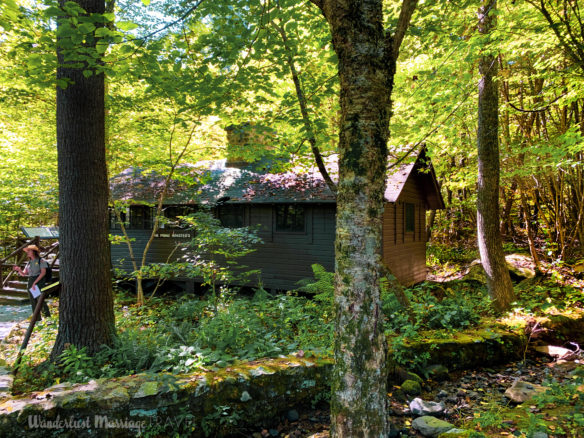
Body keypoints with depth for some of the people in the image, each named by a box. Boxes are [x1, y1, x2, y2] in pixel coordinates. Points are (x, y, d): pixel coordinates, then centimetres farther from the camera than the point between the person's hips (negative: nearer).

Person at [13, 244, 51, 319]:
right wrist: (19, 269, -9)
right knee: (33, 302, 3)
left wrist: (35, 282, -19)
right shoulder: (29, 263, 15)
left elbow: (43, 272, -13)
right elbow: (23, 274, 12)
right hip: (30, 283, 6)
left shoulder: (41, 260, -3)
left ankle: (48, 316, 3)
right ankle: (37, 319, 9)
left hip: (39, 282, -6)